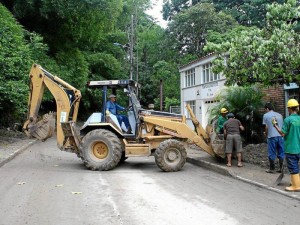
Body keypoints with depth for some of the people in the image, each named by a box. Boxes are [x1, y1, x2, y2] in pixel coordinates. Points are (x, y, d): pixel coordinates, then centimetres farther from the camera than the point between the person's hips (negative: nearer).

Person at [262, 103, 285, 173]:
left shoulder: (266, 115, 2)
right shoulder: (279, 115, 15)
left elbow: (266, 127, -1)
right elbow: (282, 126, 16)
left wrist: (266, 133, 17)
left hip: (272, 136, -4)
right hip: (280, 136, 4)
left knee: (272, 154, 4)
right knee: (281, 153, 11)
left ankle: (272, 169, 9)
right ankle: (281, 168, 14)